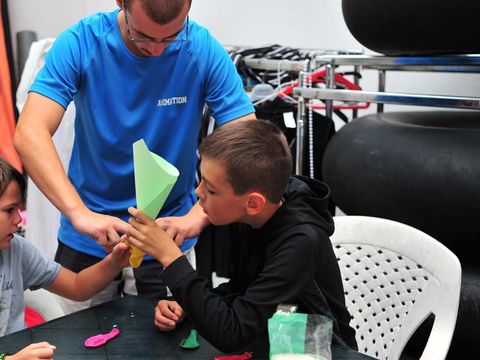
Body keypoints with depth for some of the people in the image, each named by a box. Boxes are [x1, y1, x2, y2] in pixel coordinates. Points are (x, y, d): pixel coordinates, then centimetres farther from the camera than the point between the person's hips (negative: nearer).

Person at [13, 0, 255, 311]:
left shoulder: (205, 50, -16)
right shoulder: (80, 43, -17)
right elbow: (30, 134, -26)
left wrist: (198, 216, -35)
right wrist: (79, 213, -40)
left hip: (169, 233, 0)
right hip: (87, 239, 1)